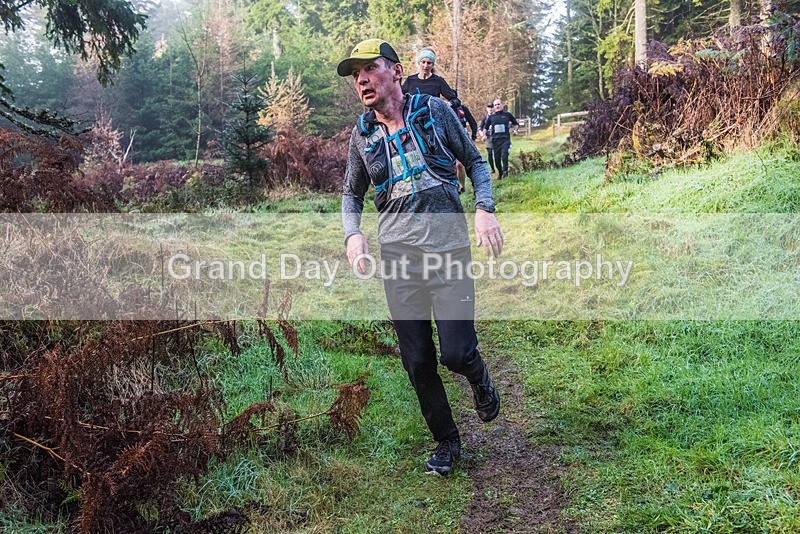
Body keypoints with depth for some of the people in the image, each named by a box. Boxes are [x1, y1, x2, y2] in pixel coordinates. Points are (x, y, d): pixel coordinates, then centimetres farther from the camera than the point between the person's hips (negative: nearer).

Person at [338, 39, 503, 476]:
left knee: (456, 354, -9)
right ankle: (446, 441, 27)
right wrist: (352, 233, -1)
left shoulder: (435, 111, 2)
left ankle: (479, 379, 30)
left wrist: (484, 209, -5)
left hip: (448, 249, -2)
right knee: (417, 362, 5)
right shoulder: (362, 134, 8)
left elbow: (475, 161, 11)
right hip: (397, 256, 3)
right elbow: (351, 193, 19)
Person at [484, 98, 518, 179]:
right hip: (495, 140, 2)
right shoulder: (491, 117, 11)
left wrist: (515, 130, 1)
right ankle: (500, 173, 19)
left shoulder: (507, 114, 7)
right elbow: (486, 127, 24)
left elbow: (516, 124, 19)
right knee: (497, 158, 4)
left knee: (504, 155, -22)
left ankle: (505, 171, -17)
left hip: (505, 139, -2)